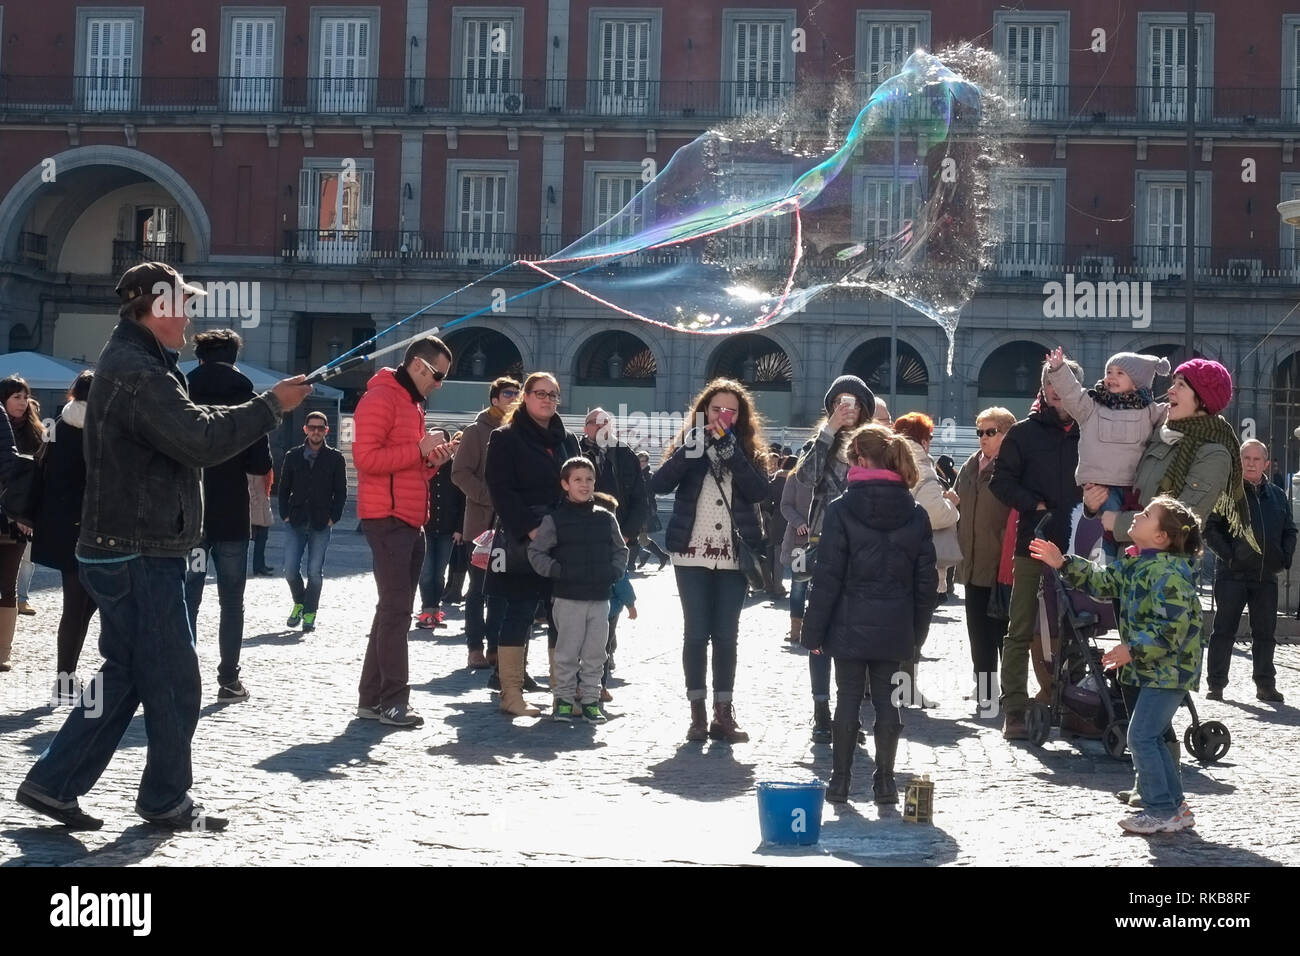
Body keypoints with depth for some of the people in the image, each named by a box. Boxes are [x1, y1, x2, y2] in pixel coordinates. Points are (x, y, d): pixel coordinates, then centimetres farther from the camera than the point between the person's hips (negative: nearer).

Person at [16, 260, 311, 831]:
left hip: (122, 553, 11)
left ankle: (53, 784, 18)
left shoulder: (129, 365, 18)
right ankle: (166, 800, 14)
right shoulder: (137, 374, -19)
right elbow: (202, 440, -26)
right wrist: (272, 405, -17)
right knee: (173, 682, 1)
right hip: (141, 557, -11)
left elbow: (187, 425, 18)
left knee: (124, 676, 16)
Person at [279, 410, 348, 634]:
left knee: (315, 571, -2)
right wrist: (285, 515, 2)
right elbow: (284, 488, 12)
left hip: (322, 524, -2)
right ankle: (298, 603, 23)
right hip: (295, 523, 2)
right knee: (290, 569, -3)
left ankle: (310, 612, 11)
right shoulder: (292, 456, 8)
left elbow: (341, 492, 4)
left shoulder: (335, 458, 3)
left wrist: (333, 518, -4)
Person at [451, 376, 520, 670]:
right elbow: (461, 473, -8)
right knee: (479, 587, 0)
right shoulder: (477, 432, -2)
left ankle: (495, 646, 14)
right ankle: (476, 648, 4)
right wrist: (489, 497, -18)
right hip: (482, 522, -4)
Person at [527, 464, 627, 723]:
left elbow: (620, 550, 17)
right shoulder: (555, 519, -2)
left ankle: (590, 699, 16)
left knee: (595, 653, 6)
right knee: (567, 652, 1)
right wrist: (557, 571, -11)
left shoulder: (606, 518, 8)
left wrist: (615, 571, 0)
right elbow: (536, 552, 0)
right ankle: (563, 699, 13)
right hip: (568, 597, -3)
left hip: (600, 597, 3)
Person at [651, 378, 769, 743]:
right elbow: (659, 484, -10)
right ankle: (698, 714, 6)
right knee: (696, 633, 0)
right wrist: (688, 452, -22)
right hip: (692, 554, -1)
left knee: (726, 636, 3)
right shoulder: (689, 445, 6)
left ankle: (723, 714, 7)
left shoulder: (747, 450, 7)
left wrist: (730, 451, -18)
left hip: (733, 557, 1)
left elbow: (759, 491, -10)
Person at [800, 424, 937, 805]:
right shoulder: (916, 513, 2)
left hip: (850, 626, -3)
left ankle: (840, 781, 11)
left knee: (848, 698, 6)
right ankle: (884, 781, 12)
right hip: (895, 628, 3)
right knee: (886, 698, 10)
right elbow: (926, 579, 5)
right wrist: (916, 629, 13)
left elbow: (827, 577, -10)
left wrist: (814, 629, -4)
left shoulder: (842, 509, -10)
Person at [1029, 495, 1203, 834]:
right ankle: (1175, 807, 23)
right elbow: (1102, 581, 20)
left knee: (1141, 736, -9)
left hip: (1169, 670, -10)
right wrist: (1063, 564, 13)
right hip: (1153, 669, 10)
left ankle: (1160, 810, -1)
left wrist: (1132, 650, -24)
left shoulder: (1169, 573, -23)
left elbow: (1172, 628, -27)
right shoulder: (1136, 563, 8)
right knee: (1152, 736, 15)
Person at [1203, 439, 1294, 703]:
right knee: (1224, 630, 0)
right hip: (1233, 575, -4)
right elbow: (1210, 528, -6)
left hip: (1267, 576, 4)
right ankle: (1216, 684, 5)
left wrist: (1285, 559, 5)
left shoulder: (1278, 496, 12)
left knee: (1265, 632, 8)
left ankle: (1265, 684, 16)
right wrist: (1228, 556, -14)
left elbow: (1290, 530, 19)